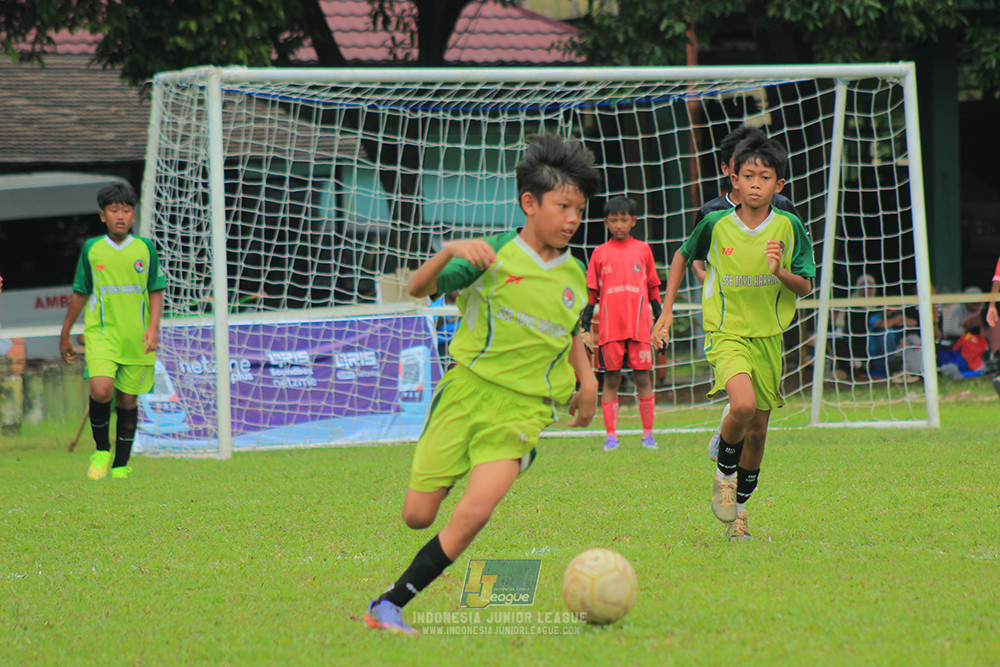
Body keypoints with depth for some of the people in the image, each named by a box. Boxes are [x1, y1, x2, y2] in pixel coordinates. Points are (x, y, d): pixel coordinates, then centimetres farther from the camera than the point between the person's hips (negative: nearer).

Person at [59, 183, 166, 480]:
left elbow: (156, 291, 8)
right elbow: (80, 294, 13)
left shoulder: (145, 248, 4)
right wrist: (64, 336, 18)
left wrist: (153, 327, -7)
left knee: (127, 399, 4)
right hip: (100, 333, -1)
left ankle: (121, 465, 17)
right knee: (100, 389, -21)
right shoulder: (91, 249, 4)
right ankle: (101, 450, 2)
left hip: (136, 338, 1)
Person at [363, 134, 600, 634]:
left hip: (522, 410, 2)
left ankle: (390, 605, -12)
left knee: (473, 514, -19)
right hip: (466, 391, -2)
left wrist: (587, 378, 13)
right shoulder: (493, 257, -5)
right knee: (417, 515, 0)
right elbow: (418, 288, -9)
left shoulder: (573, 275, 9)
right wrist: (450, 252, -27)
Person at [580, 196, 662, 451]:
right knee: (611, 379, 0)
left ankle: (648, 433, 7)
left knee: (642, 378, 0)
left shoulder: (643, 249, 10)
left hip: (639, 325, 0)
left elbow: (653, 287, 15)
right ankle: (611, 435, 3)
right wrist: (585, 326, 6)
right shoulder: (600, 253, 9)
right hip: (609, 328, 0)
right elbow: (591, 292, 11)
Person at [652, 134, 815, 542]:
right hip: (726, 333, -2)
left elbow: (805, 286, -1)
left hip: (768, 336, 2)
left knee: (758, 430, 9)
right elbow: (682, 256, 13)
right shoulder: (716, 225, -5)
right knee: (743, 405, -28)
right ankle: (724, 474, 0)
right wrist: (666, 310, 11)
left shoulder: (789, 228, -4)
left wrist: (780, 271, -22)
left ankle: (739, 507, 30)